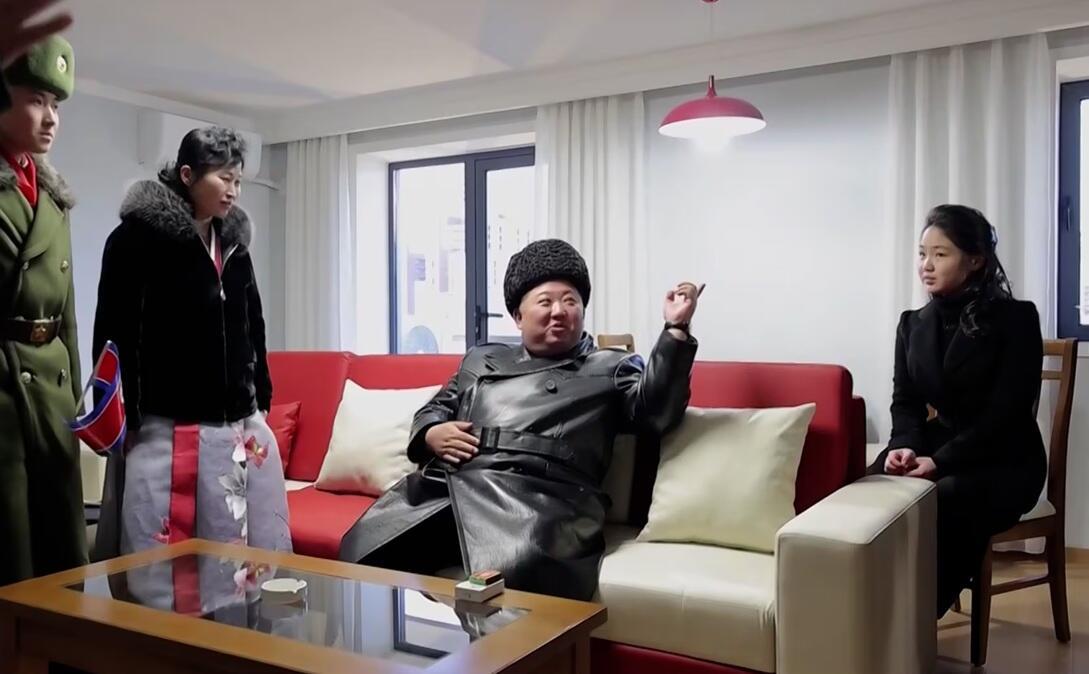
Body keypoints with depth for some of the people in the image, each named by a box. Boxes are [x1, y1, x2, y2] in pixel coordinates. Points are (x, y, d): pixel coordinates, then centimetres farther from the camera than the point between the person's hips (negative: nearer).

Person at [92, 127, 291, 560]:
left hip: (240, 428, 6)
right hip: (167, 431, -6)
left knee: (250, 555, 11)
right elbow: (113, 336, -9)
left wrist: (262, 401, 17)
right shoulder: (138, 236, -6)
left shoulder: (233, 239, 13)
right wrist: (123, 422, -12)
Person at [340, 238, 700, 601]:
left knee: (512, 574, -36)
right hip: (442, 485, 5)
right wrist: (431, 435, 8)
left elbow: (655, 408, 3)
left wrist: (676, 329, -7)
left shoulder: (610, 367, 19)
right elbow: (433, 409, 33)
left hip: (536, 497, -4)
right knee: (362, 553, -15)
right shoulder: (481, 359, 30)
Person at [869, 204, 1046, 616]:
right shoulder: (913, 324, 8)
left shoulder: (1016, 319, -7)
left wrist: (940, 462, -24)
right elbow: (905, 401, 5)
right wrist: (906, 445, -18)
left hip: (1004, 461, -4)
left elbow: (1007, 412, -15)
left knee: (940, 503, -36)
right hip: (937, 447, 4)